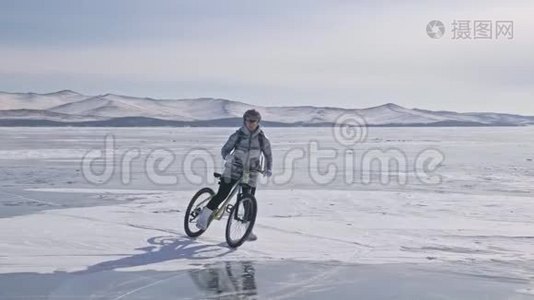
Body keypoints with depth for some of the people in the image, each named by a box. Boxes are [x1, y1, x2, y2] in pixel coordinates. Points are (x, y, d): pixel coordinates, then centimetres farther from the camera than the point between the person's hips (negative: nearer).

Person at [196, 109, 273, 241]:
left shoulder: (262, 139, -2)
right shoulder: (238, 135, -5)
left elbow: (268, 155, 7)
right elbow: (225, 149, -5)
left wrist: (268, 169, -8)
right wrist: (227, 156, -27)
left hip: (251, 174, 1)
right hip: (233, 170, -1)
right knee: (222, 194, -11)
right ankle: (204, 216, 4)